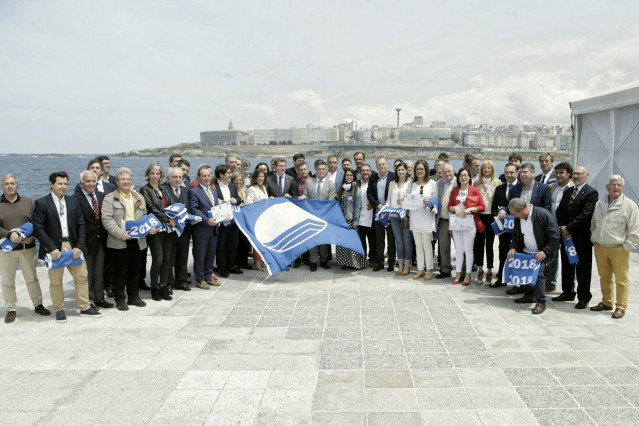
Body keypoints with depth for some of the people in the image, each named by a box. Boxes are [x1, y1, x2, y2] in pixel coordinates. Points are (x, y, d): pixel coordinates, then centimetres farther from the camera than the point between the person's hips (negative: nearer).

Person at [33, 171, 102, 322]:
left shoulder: (73, 201, 8)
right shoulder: (41, 203, -4)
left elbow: (80, 225, 7)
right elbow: (38, 229, -9)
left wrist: (79, 246, -4)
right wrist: (52, 249, -16)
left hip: (72, 246, 4)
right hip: (54, 248, -3)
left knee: (82, 277, 5)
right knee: (55, 281, 6)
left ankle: (85, 307, 17)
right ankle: (59, 310, 21)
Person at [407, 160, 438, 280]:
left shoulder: (432, 183, 2)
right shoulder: (412, 183, 12)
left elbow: (436, 199, 2)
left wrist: (429, 202, -17)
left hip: (427, 217, -3)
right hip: (414, 217, 4)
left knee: (427, 243, -2)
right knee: (418, 244, 7)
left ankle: (429, 270, 9)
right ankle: (420, 269, 15)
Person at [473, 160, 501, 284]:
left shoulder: (497, 183, 1)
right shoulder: (477, 183, 9)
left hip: (491, 217, -2)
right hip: (479, 216, 2)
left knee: (489, 244, 2)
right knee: (478, 243, 4)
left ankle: (489, 272, 10)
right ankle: (480, 270, 16)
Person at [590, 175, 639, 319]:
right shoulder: (599, 204, 9)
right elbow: (593, 223, 22)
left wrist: (627, 246, -10)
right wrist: (594, 239, 15)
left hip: (619, 249, -5)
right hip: (600, 248, 5)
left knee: (621, 279, 2)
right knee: (604, 277, 15)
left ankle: (621, 307, 11)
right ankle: (606, 302, 29)